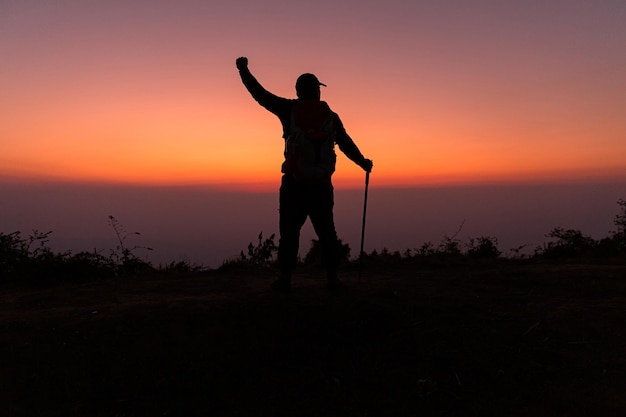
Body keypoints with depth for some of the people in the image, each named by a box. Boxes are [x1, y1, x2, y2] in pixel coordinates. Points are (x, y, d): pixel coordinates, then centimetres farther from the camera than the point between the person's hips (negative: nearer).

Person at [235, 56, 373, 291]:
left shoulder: (289, 109, 1)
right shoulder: (331, 117, 5)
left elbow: (260, 94, 8)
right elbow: (347, 145, 13)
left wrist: (243, 70, 23)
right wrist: (363, 163, 29)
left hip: (293, 184, -1)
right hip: (321, 186, 2)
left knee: (289, 232, 4)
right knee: (326, 232, 10)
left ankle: (285, 278, 3)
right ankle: (332, 277, 13)